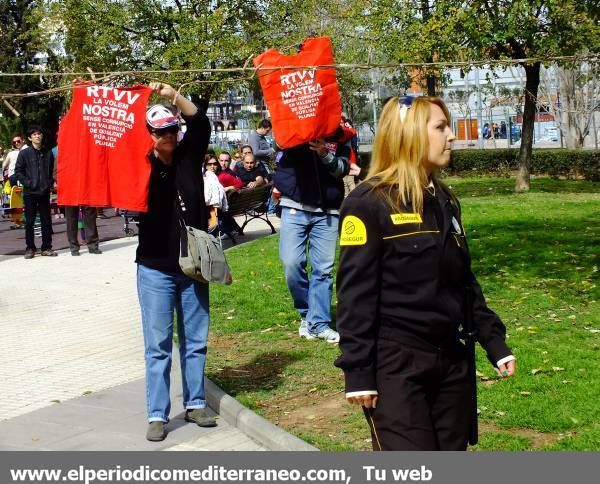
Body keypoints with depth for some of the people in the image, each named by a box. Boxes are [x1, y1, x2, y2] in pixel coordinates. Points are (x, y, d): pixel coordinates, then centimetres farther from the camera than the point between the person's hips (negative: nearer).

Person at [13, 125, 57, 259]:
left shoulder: (48, 154, 9)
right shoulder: (24, 153, 1)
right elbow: (18, 171, 0)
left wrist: (50, 183, 2)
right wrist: (27, 183, -10)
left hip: (44, 192, 2)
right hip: (29, 193, -2)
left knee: (46, 221, 3)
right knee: (29, 222, 2)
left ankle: (46, 247, 10)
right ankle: (30, 248, 8)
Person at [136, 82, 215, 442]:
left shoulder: (189, 157, 4)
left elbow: (201, 124, -7)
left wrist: (172, 95, -19)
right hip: (155, 269, -3)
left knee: (195, 341, 10)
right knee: (158, 345, 1)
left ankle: (195, 404, 22)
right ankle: (158, 415, 6)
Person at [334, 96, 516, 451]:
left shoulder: (445, 201, 13)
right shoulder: (369, 204, -10)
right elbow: (355, 294, -13)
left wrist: (495, 343, 14)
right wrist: (358, 372, -16)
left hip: (450, 360, 8)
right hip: (396, 364, -7)